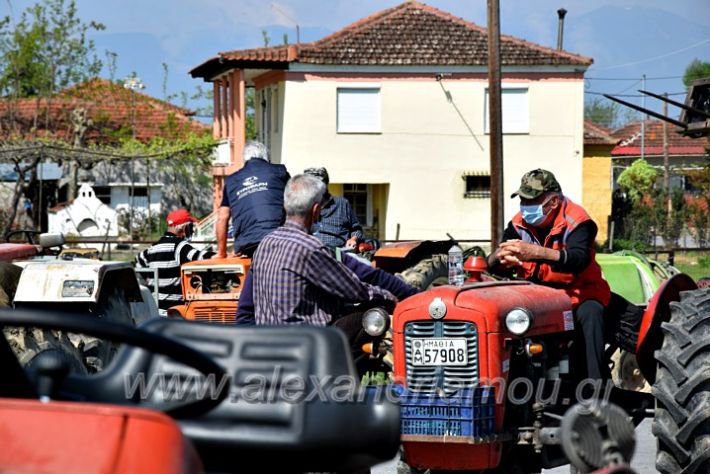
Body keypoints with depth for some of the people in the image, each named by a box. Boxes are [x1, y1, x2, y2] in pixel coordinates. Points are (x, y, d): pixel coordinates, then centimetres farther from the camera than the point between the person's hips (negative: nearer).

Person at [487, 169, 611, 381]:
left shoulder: (576, 221, -12)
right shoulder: (519, 224, 3)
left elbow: (579, 260, -32)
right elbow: (493, 266, -1)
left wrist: (536, 252, -48)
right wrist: (499, 257, -30)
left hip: (575, 294, -4)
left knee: (590, 313, -36)